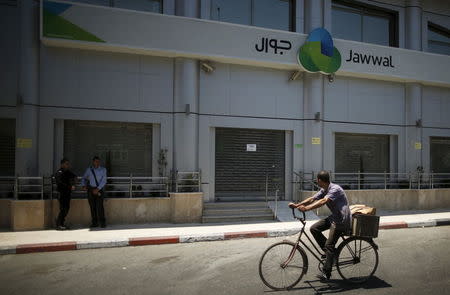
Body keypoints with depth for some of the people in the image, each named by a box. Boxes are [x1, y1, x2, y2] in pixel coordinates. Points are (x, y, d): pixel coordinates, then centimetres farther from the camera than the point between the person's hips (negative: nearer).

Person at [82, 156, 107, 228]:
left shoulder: (103, 169, 2)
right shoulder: (89, 170, 9)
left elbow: (104, 180, -6)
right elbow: (84, 178, 22)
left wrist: (97, 189, -16)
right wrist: (84, 185, 3)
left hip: (99, 189, -3)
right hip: (90, 189, 3)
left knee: (99, 205, -12)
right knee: (92, 206, 1)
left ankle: (102, 222, -7)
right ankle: (94, 222, 7)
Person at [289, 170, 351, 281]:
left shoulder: (335, 189, -22)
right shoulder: (323, 190, 7)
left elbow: (323, 201, -37)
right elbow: (312, 199, 2)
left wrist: (306, 208, -46)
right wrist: (297, 205, -9)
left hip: (341, 219, -9)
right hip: (334, 217, 9)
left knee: (329, 245, -12)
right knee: (314, 229, -1)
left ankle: (326, 273, -5)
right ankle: (330, 252, 9)